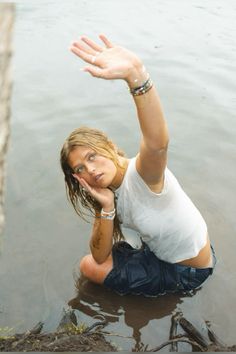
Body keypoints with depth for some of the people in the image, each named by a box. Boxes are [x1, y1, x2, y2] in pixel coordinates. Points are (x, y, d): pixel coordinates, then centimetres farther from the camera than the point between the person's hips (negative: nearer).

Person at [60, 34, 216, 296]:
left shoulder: (141, 172, -33)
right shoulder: (107, 190, -8)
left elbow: (157, 143, -60)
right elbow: (100, 255, -10)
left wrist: (135, 73, -74)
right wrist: (107, 209, -28)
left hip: (187, 271, -7)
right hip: (159, 252, 8)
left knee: (89, 267, -4)